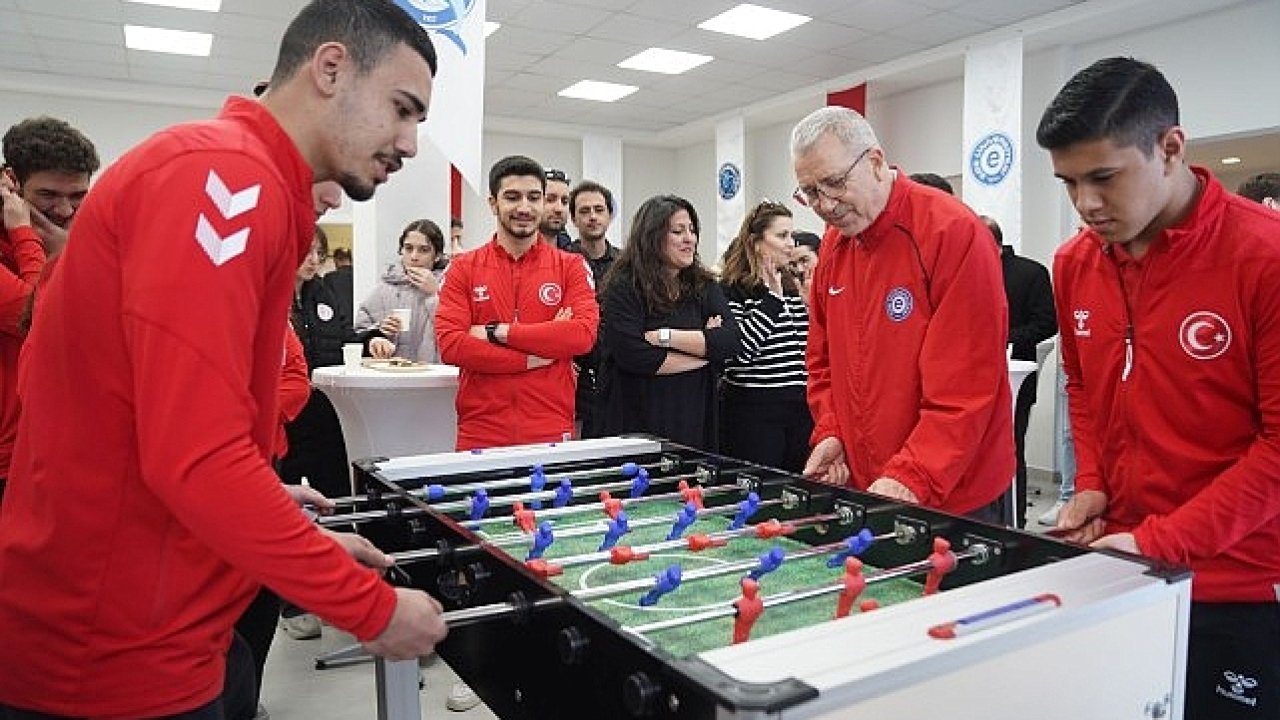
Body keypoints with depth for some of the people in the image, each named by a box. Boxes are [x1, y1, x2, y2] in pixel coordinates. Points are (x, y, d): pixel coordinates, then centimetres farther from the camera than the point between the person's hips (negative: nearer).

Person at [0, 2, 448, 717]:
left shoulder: (247, 187, 11)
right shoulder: (226, 175, -20)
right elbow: (196, 459, -27)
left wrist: (301, 534, 10)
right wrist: (374, 607, -18)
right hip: (117, 658, -9)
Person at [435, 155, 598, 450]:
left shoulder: (571, 266, 5)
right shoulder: (463, 268, 5)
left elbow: (584, 334, -11)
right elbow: (449, 344, -8)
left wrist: (497, 332, -12)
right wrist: (533, 359, -12)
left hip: (552, 433, 0)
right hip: (480, 434, 0)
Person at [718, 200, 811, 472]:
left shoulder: (792, 287, 15)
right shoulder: (733, 289, -8)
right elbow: (735, 354, -21)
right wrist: (772, 297, -17)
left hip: (800, 408, 7)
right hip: (754, 411, -7)